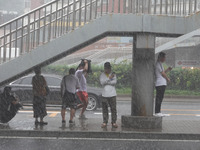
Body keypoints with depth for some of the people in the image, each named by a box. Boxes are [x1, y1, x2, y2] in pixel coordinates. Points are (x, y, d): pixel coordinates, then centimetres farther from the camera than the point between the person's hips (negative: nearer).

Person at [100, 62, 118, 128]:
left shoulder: (113, 74, 7)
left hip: (112, 94, -1)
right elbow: (102, 82, -8)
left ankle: (114, 122, 5)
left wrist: (106, 82, -8)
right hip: (104, 94, 1)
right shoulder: (102, 75, 8)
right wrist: (109, 78, -15)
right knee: (105, 109, 2)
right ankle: (105, 122, 9)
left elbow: (114, 82, -8)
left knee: (113, 109, -1)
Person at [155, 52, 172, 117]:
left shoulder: (160, 64, 21)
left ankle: (158, 112, 13)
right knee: (159, 98, -9)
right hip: (160, 84, -10)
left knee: (160, 98, 10)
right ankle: (157, 112, -8)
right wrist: (168, 79, 2)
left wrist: (168, 69, 11)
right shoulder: (158, 64, -11)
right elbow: (162, 73, -12)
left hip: (162, 83, 10)